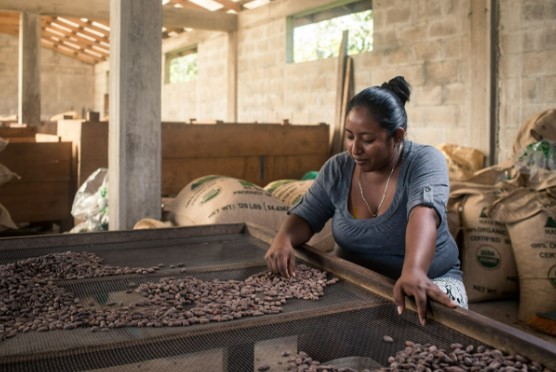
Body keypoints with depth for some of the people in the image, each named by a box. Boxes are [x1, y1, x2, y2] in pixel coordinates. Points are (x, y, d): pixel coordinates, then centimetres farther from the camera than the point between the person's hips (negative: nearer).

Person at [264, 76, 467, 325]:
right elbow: (305, 216, 2)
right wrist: (283, 239, -23)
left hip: (432, 278, -2)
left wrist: (413, 271, -54)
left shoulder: (425, 161, -16)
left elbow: (424, 213, -34)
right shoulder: (337, 169, -3)